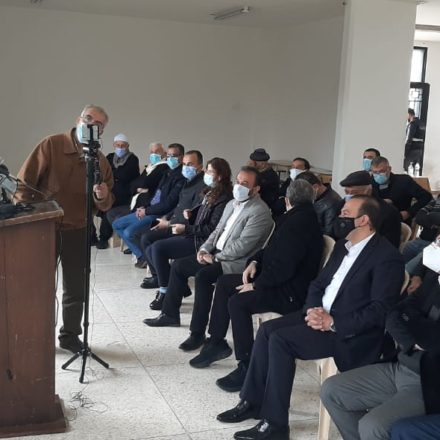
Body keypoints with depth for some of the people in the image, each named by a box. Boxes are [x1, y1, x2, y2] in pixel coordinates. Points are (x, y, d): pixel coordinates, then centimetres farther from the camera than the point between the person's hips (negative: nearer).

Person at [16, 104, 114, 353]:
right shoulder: (51, 145, -12)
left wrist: (103, 197, -18)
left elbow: (106, 204, 6)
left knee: (76, 289, 12)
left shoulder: (101, 162, 0)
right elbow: (24, 183, -12)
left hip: (78, 231, 3)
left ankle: (70, 335, 29)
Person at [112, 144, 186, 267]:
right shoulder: (169, 173, 14)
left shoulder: (181, 177, -17)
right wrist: (144, 207, 5)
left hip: (160, 215, -10)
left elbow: (169, 203, -21)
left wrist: (147, 211, -13)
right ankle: (141, 255, 8)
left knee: (129, 232, -25)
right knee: (116, 225, 10)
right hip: (148, 211, 10)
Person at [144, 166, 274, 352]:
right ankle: (170, 314, 19)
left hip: (238, 261, -10)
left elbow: (242, 245, -22)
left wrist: (215, 258, -16)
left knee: (202, 275, -32)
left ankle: (198, 333, -22)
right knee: (178, 265, 6)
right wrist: (204, 249, 1)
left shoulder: (260, 211, -16)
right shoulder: (232, 204, 13)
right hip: (216, 254, 10)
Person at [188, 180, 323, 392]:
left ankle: (247, 367, -18)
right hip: (280, 279, 11)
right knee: (224, 282, 11)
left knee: (238, 301, -28)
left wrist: (256, 285, -17)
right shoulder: (299, 217, 10)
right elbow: (272, 249, 19)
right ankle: (216, 342, 20)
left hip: (291, 292, -11)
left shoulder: (298, 222, -22)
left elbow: (283, 267, -27)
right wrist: (255, 262, 2)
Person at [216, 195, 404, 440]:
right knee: (267, 329, -8)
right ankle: (253, 401, 4)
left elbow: (380, 311, -21)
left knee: (280, 339, -22)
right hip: (321, 314, 9)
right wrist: (313, 309, -8)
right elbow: (318, 284, 14)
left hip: (350, 331, -8)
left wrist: (333, 323, -22)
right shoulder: (342, 246, 12)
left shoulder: (387, 257, -15)